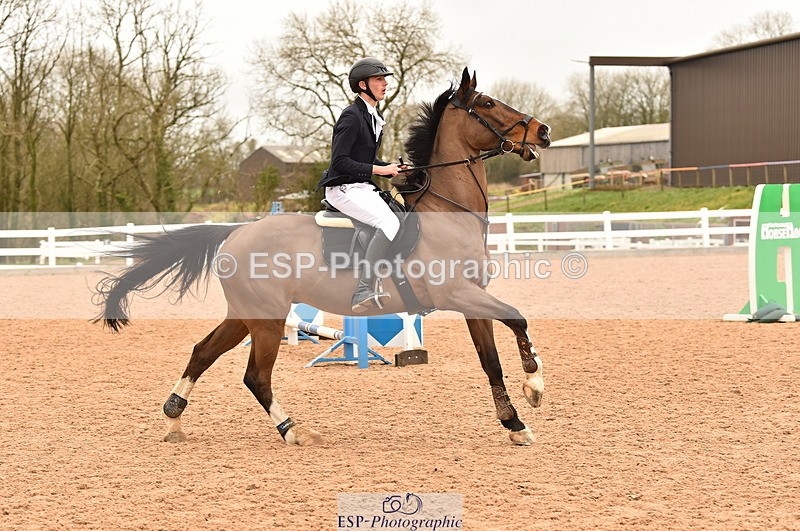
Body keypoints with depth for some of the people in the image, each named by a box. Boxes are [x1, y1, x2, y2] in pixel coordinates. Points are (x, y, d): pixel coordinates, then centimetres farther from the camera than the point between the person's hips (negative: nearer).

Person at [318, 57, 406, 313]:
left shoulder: (375, 118, 17)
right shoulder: (352, 116, -13)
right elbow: (340, 161, -20)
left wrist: (393, 168, 9)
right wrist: (378, 170, -18)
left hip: (363, 188, 10)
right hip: (343, 189, -10)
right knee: (389, 223, -28)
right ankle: (363, 291, -34)